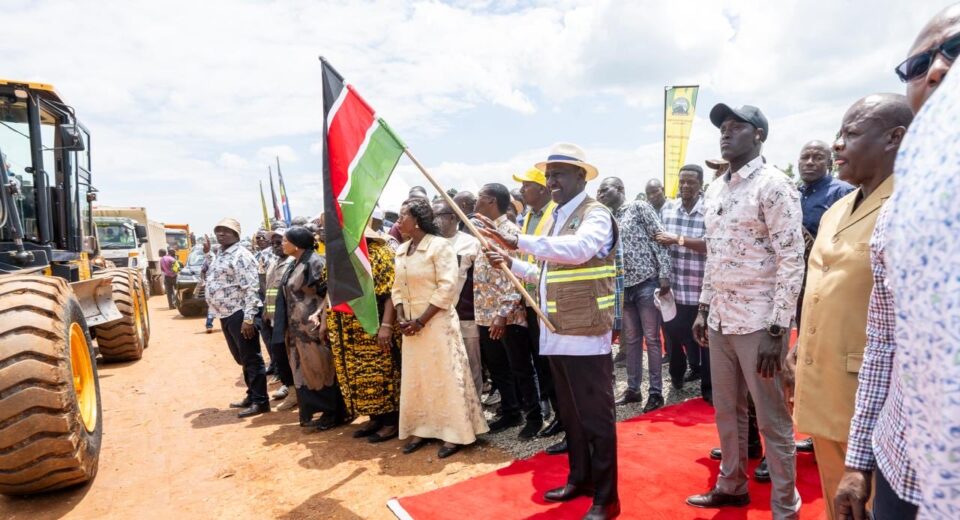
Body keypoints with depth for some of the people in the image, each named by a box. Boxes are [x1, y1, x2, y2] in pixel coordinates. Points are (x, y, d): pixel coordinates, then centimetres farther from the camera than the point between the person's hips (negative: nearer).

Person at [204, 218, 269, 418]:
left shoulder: (241, 256, -12)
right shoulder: (220, 255, 18)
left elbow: (251, 288, -19)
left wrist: (248, 318, -24)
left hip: (239, 314, -10)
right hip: (226, 315, 10)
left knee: (251, 358, -4)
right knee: (241, 359, 17)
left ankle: (260, 401, 3)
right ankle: (252, 396, 27)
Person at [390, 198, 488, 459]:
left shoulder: (440, 245, -11)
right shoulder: (401, 250, 10)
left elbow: (446, 287, -17)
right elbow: (397, 287, 13)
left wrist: (422, 320, -17)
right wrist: (401, 316, -3)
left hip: (437, 322, -7)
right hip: (411, 324, 7)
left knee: (445, 376, 0)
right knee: (415, 377, 12)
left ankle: (455, 433, 11)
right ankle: (422, 429, 25)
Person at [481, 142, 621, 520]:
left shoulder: (596, 214, -10)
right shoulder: (558, 217, 17)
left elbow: (579, 248, -33)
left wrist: (518, 242, -38)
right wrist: (512, 264, 6)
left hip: (586, 334, -8)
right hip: (557, 334, 9)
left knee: (596, 417, 2)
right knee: (570, 414, 19)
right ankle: (579, 478, 35)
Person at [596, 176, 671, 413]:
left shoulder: (639, 207, -2)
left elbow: (660, 238, -8)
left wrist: (664, 274, -15)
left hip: (647, 282, -5)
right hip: (623, 286, 6)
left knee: (651, 338, 2)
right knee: (631, 339, 13)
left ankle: (656, 392, 11)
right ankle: (633, 389, 23)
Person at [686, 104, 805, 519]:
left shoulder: (773, 185, -10)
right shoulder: (715, 190, 12)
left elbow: (792, 259, -14)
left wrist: (777, 329, -18)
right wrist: (703, 308, 15)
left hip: (758, 321, -7)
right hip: (720, 318, 7)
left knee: (772, 419, 5)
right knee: (726, 410, 17)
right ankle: (731, 485, 34)